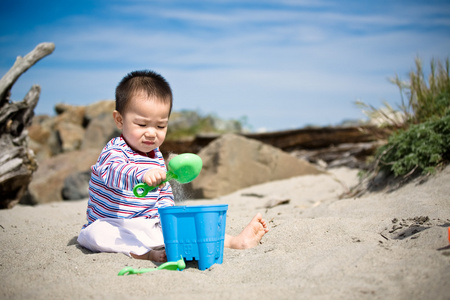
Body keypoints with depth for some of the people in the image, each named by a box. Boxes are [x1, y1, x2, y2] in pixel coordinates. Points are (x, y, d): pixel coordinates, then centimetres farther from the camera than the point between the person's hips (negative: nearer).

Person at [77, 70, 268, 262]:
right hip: (114, 228, -6)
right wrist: (142, 175, -60)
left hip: (151, 226, 7)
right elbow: (113, 171, -39)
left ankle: (237, 242, -8)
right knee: (97, 233, -38)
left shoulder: (157, 157, 10)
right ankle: (149, 254, -42)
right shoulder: (114, 151, -15)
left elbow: (164, 195, 21)